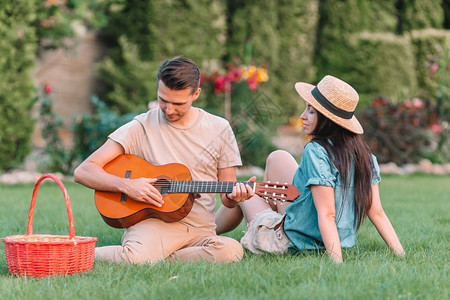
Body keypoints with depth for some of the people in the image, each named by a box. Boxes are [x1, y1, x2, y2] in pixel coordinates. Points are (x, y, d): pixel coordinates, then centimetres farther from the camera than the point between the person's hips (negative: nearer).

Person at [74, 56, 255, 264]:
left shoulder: (219, 129, 8)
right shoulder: (142, 127, 1)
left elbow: (226, 197, 12)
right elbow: (83, 172, -3)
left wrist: (235, 196, -12)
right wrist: (126, 185, -18)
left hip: (200, 232, 3)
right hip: (154, 223, -3)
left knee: (231, 250, -32)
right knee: (136, 257, -38)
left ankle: (157, 259, -10)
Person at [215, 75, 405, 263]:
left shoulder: (316, 152, -24)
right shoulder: (364, 154, -3)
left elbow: (327, 215, -30)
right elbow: (377, 213, -6)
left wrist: (337, 263, -33)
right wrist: (401, 254, -2)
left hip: (293, 245, -7)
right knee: (277, 158, 19)